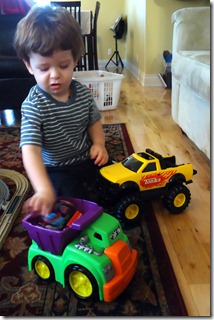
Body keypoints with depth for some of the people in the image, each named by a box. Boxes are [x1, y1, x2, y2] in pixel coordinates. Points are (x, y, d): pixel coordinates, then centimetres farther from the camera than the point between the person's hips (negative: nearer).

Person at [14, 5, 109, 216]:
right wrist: (44, 190, -48)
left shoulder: (83, 92, -7)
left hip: (87, 159, 5)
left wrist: (99, 144, -9)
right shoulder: (33, 105, -24)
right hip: (56, 168, -5)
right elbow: (30, 149, -34)